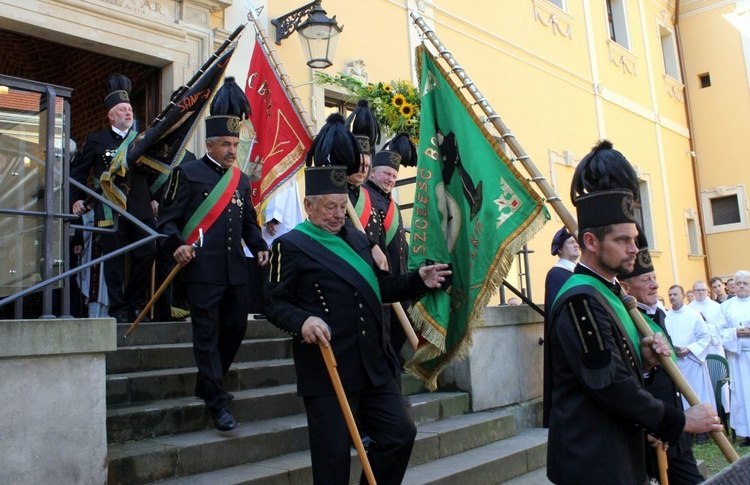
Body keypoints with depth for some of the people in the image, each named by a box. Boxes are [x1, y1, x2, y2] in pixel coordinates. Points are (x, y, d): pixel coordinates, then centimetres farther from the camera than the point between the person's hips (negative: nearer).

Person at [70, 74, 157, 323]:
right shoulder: (97, 140, 7)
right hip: (111, 211, -2)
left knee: (147, 254, -2)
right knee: (114, 260, 1)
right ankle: (118, 310, 10)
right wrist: (77, 199, 5)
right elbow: (78, 170, 12)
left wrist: (155, 198, 10)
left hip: (141, 209, 3)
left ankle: (134, 305, 13)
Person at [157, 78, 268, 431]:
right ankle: (216, 402, 5)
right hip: (202, 270, -6)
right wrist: (176, 245, -22)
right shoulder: (188, 173, -3)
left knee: (236, 326, 13)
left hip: (235, 270, 7)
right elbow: (168, 217, -5)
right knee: (207, 334, -1)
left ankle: (208, 383, 33)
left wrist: (259, 246, 4)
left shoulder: (241, 179, 15)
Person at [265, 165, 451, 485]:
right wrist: (302, 321, -27)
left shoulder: (357, 240, 17)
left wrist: (419, 280, 5)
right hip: (327, 371, -6)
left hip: (375, 367, 7)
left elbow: (379, 287, 20)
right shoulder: (290, 245, -5)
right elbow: (275, 303, -8)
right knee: (334, 456, 3)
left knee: (400, 434, 9)